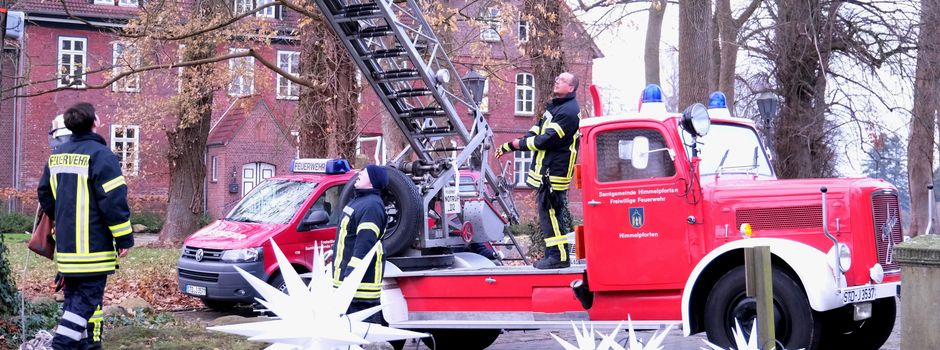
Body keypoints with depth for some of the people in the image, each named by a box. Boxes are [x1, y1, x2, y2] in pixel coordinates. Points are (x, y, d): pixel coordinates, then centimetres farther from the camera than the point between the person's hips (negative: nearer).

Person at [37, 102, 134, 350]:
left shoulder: (57, 156, 11)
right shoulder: (100, 155, -13)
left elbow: (45, 195, 22)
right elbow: (114, 200, -16)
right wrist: (124, 238, -10)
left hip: (66, 244, 8)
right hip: (93, 244, -8)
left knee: (74, 296, 15)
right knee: (87, 297, -5)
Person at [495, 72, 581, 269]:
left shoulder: (569, 111, -14)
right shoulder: (554, 107, 20)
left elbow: (547, 140, -20)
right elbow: (535, 133, 20)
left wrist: (519, 144, -8)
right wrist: (509, 146, 10)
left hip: (554, 172, -10)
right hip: (546, 171, 10)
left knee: (550, 213, -10)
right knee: (549, 214, 13)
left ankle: (559, 257, -7)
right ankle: (553, 255, 19)